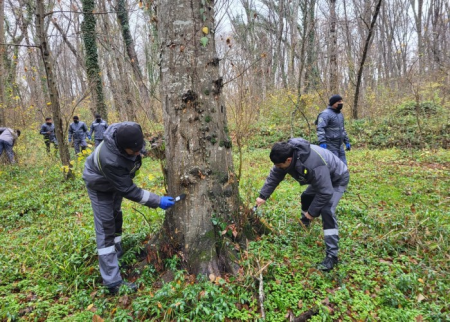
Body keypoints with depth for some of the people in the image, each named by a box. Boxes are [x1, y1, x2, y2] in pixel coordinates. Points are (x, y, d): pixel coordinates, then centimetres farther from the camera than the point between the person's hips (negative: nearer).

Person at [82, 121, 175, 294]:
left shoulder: (131, 131, -31)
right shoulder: (110, 160, -46)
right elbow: (128, 190, -35)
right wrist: (157, 201, -34)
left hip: (118, 178, 7)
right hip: (100, 185, -7)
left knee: (116, 217, 22)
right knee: (106, 227, -6)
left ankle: (116, 253, 43)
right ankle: (112, 281, -1)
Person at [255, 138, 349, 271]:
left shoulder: (313, 165, -46)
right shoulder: (286, 155, -20)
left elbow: (325, 192, -38)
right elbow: (274, 176, -5)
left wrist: (312, 212, -27)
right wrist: (263, 196, -8)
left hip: (337, 179, -8)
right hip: (321, 178, 9)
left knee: (327, 211, -24)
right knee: (306, 197, 25)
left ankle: (332, 255, -17)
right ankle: (304, 223, 55)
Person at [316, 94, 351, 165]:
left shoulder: (340, 114, 17)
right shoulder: (325, 114, -12)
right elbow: (320, 129, -22)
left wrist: (347, 141, 23)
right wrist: (322, 142, -31)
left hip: (340, 146, 8)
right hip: (330, 146, -8)